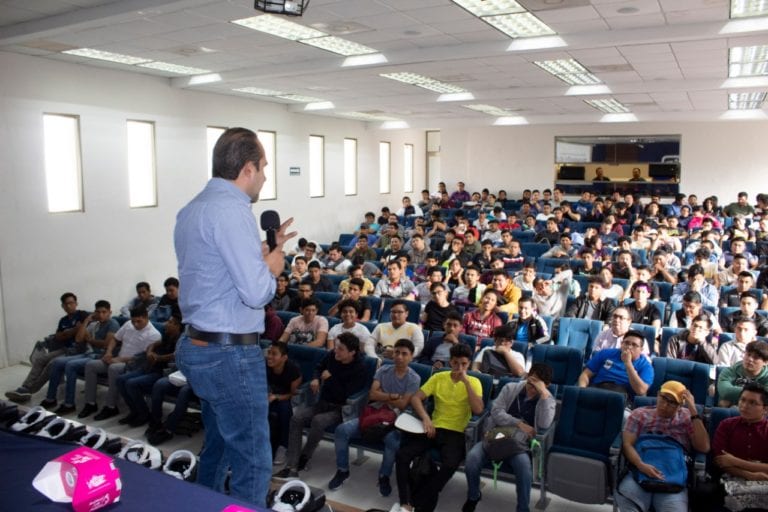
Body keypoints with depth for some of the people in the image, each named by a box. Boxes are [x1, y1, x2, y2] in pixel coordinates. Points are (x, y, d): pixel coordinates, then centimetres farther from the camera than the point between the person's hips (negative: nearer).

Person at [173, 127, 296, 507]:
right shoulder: (232, 210, -19)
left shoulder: (191, 210, 12)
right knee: (253, 463, 1)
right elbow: (256, 293, -24)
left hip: (197, 347, 10)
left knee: (218, 447, 24)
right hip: (231, 355, -10)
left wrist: (265, 251, 14)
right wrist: (273, 266, -4)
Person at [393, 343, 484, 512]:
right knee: (402, 455, -20)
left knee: (450, 464, -33)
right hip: (433, 428, 3)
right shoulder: (439, 377, 7)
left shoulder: (474, 382, 2)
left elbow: (478, 410, -14)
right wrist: (425, 418, -15)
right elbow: (415, 398, 2)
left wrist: (466, 382, -17)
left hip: (456, 432, -2)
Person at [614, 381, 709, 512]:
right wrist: (641, 465, -19)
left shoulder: (687, 418, 13)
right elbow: (627, 445, 2)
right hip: (640, 473, 0)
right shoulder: (639, 414, 13)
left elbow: (704, 448, -1)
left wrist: (693, 411, -5)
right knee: (624, 495, -33)